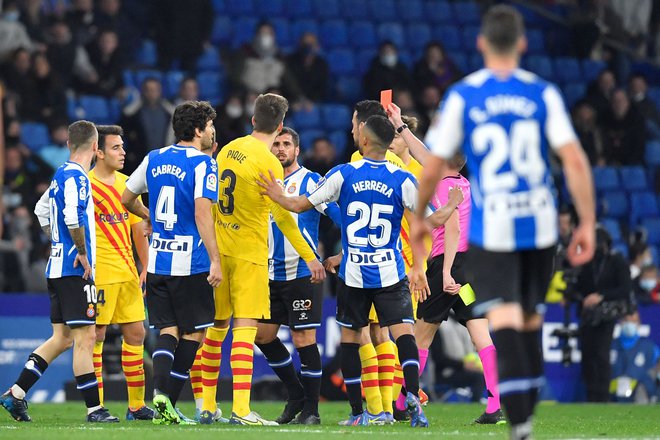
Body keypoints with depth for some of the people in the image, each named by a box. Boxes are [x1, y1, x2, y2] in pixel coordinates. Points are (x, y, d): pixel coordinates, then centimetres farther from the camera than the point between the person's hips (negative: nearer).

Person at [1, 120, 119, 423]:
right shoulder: (75, 176, -13)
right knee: (84, 337, -8)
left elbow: (42, 209, 30)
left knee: (62, 337, 13)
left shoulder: (63, 174, 16)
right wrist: (82, 252, -17)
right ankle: (94, 409, -7)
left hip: (58, 266, 10)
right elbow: (72, 215, -27)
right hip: (75, 269, -10)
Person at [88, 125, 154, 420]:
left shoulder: (126, 183, 14)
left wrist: (145, 269, 15)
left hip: (128, 272, 7)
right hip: (99, 272, -7)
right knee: (96, 335, -4)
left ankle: (136, 405, 12)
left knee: (135, 333, 6)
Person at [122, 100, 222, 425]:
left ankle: (160, 391, -17)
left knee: (168, 331, 7)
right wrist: (215, 260, -22)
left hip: (157, 261, 6)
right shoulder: (202, 164, -9)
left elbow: (127, 199, 19)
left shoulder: (154, 159, 10)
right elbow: (202, 213, -20)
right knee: (194, 333, 5)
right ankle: (168, 401, -1)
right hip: (190, 263, -6)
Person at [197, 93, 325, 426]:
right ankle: (241, 409, -18)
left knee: (217, 326, 13)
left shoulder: (228, 150, 7)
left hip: (219, 247, 6)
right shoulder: (268, 162, -13)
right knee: (245, 328, -9)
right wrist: (309, 257, -6)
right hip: (249, 253, -6)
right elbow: (283, 217, -12)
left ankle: (207, 406, 17)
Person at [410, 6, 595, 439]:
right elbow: (575, 161, -8)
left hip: (491, 225, -3)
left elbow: (432, 169, 0)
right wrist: (587, 224, -3)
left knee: (504, 317, -9)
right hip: (540, 224, 3)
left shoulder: (461, 96, -3)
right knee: (530, 315, 19)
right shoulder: (543, 93, 1)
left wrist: (418, 219, 16)